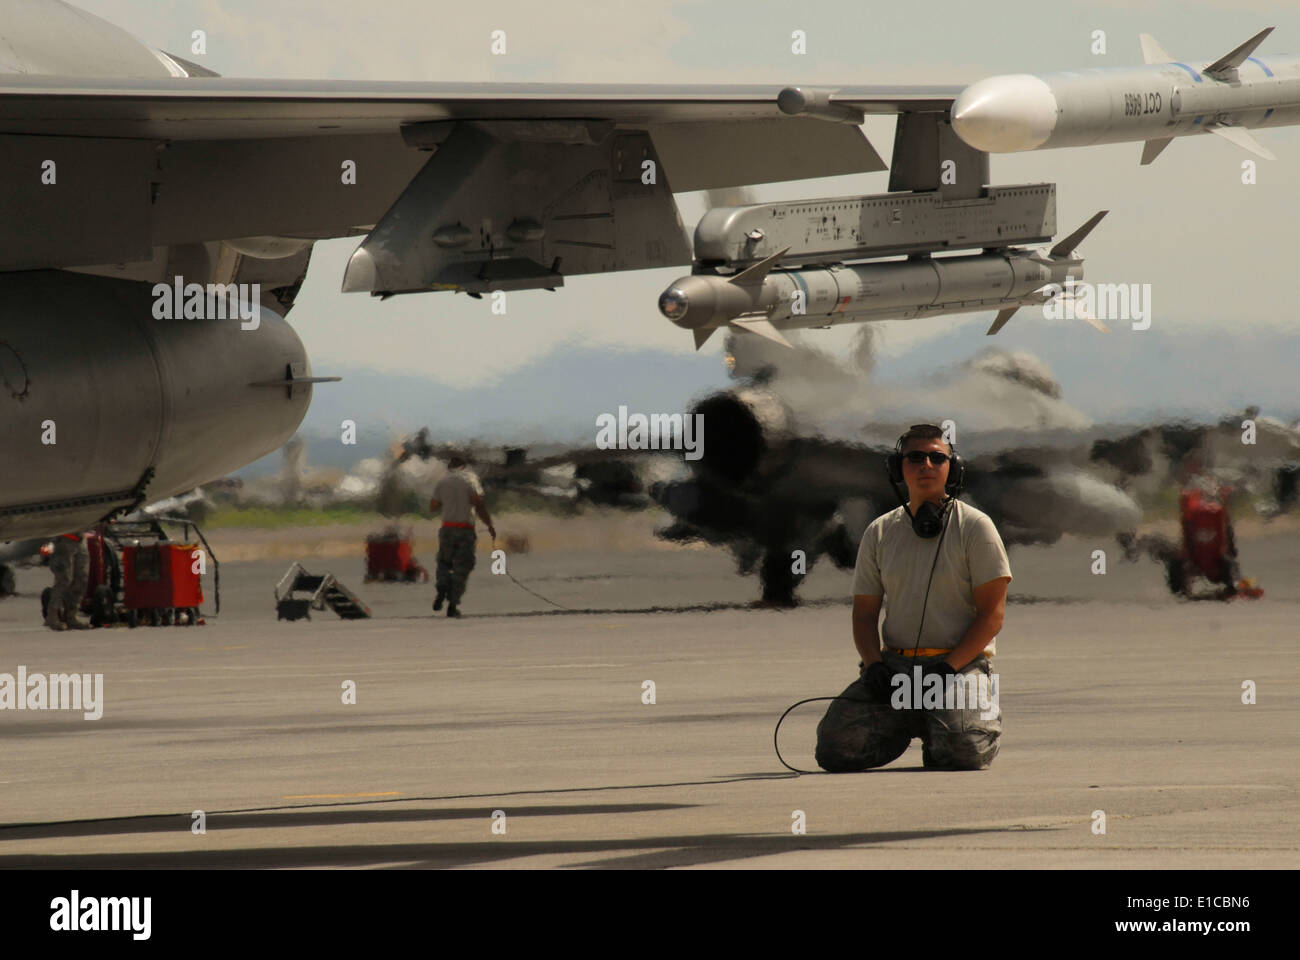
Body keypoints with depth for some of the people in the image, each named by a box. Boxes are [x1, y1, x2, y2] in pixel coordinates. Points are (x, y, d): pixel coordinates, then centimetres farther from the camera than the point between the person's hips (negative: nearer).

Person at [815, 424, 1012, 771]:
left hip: (962, 663, -3)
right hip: (895, 662, 3)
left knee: (960, 750, -31)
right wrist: (874, 664, -6)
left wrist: (948, 668, -15)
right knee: (837, 744, -19)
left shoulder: (975, 527, 1)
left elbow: (992, 614, -4)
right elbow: (864, 613, 15)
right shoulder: (879, 533, 13)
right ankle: (904, 727, 13)